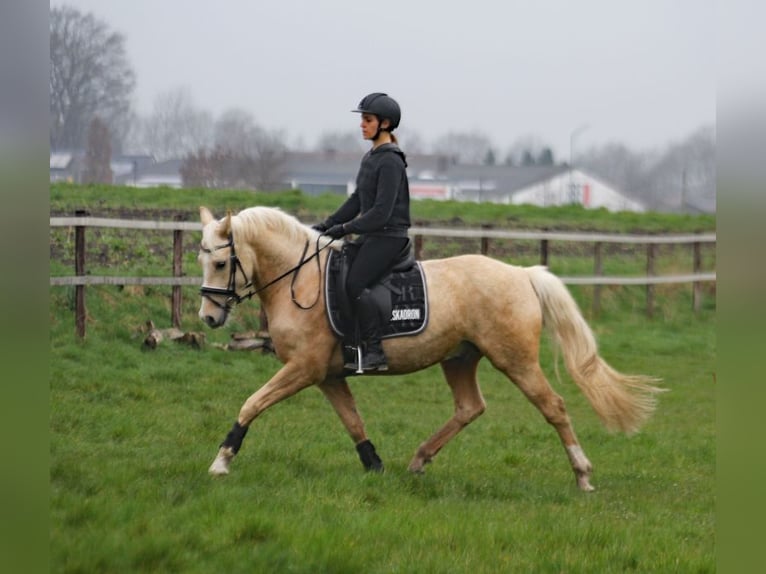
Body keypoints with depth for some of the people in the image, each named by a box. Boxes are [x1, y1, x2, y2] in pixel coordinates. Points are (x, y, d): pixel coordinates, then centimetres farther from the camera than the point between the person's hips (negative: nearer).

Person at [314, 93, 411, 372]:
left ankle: (374, 352, -22)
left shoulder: (390, 162, -16)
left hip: (389, 236, -10)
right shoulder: (371, 158, 14)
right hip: (372, 235, 10)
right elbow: (357, 200, 19)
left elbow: (381, 211, -21)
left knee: (354, 284, -24)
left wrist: (345, 228, -18)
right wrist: (329, 223, 10)